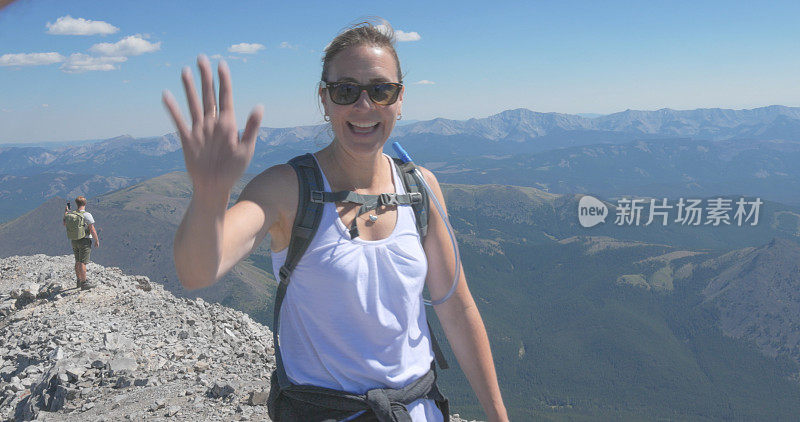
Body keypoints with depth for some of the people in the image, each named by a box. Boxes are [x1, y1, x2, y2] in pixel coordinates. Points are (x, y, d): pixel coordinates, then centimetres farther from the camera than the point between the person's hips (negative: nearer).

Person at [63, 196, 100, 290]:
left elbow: (64, 224, 21)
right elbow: (92, 230, -15)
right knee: (82, 262, -6)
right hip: (84, 241, -6)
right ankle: (84, 283, -5)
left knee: (78, 261, 17)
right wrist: (97, 240, -5)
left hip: (74, 240, 6)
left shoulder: (70, 214, 1)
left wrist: (65, 212, 32)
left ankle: (79, 281, 27)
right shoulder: (87, 215, -16)